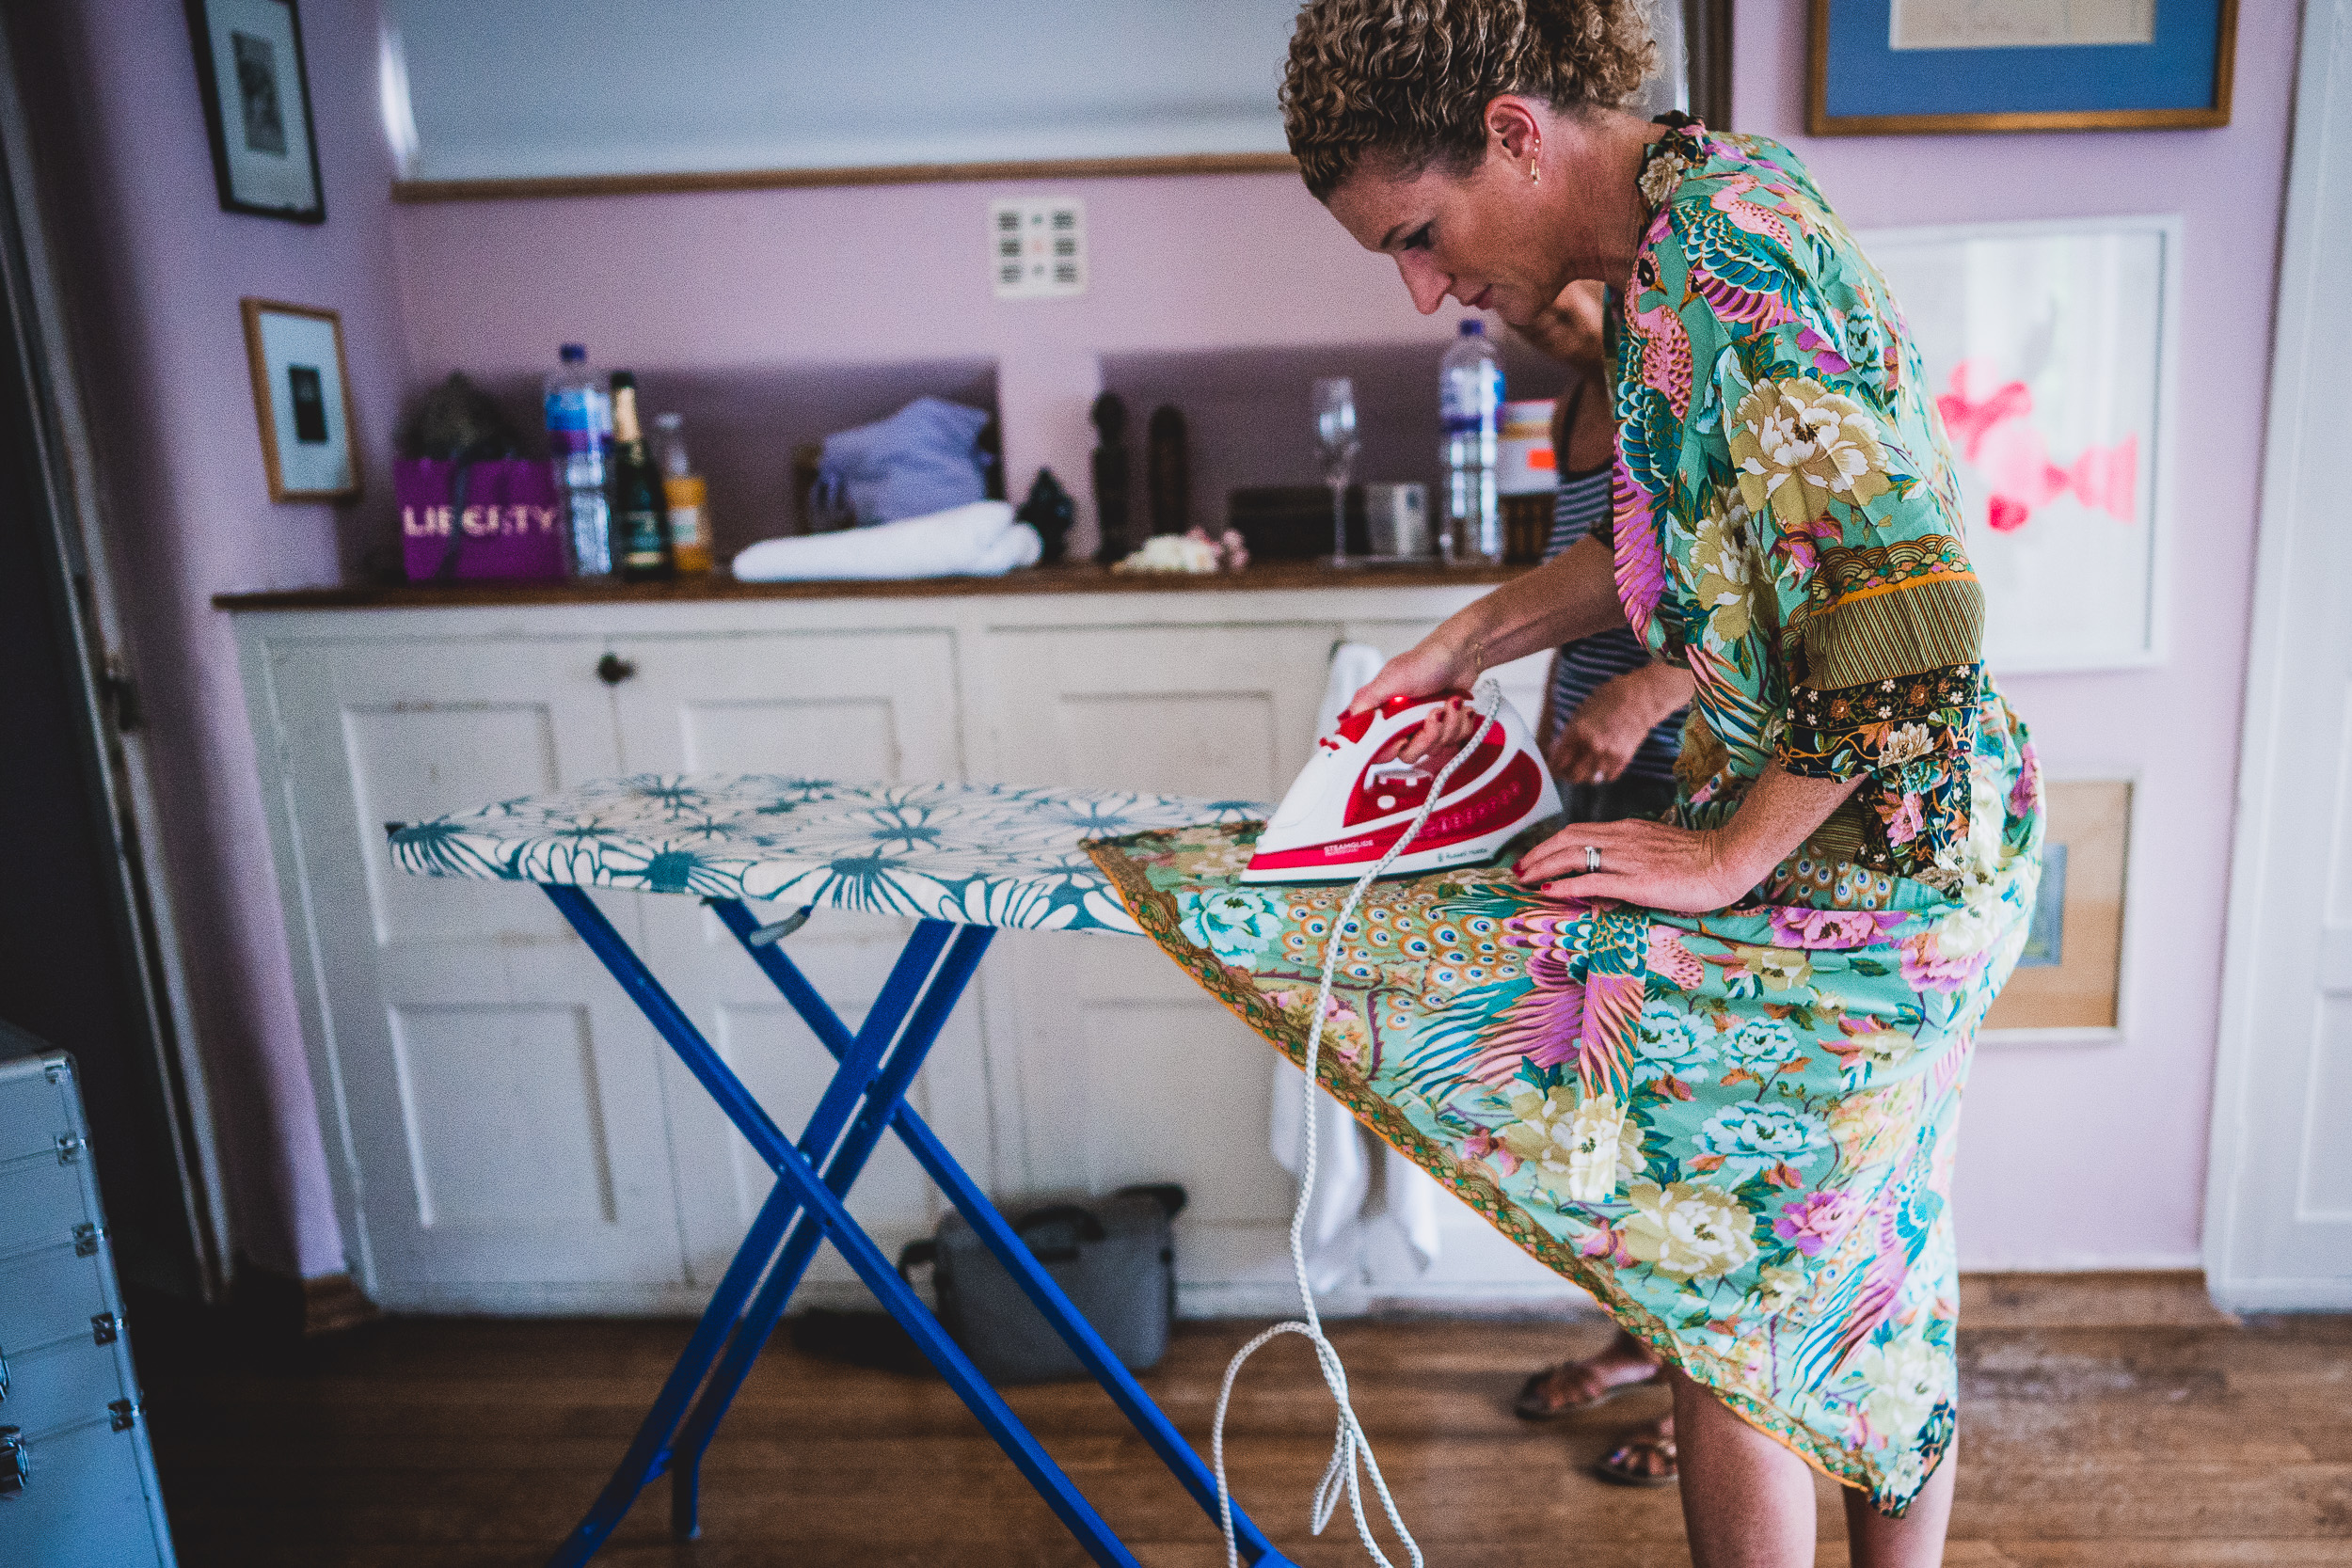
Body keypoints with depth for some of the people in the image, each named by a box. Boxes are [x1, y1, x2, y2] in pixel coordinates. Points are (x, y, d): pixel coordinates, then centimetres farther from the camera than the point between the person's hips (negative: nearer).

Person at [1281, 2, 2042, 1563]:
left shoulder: (1716, 253, -23)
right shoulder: (1713, 204, 7)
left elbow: (1906, 618, -29)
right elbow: (1686, 539, 17)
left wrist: (1727, 857, -19)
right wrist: (1463, 643, 11)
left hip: (1848, 865, -10)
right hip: (1920, 845, 10)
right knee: (1875, 1261, 21)